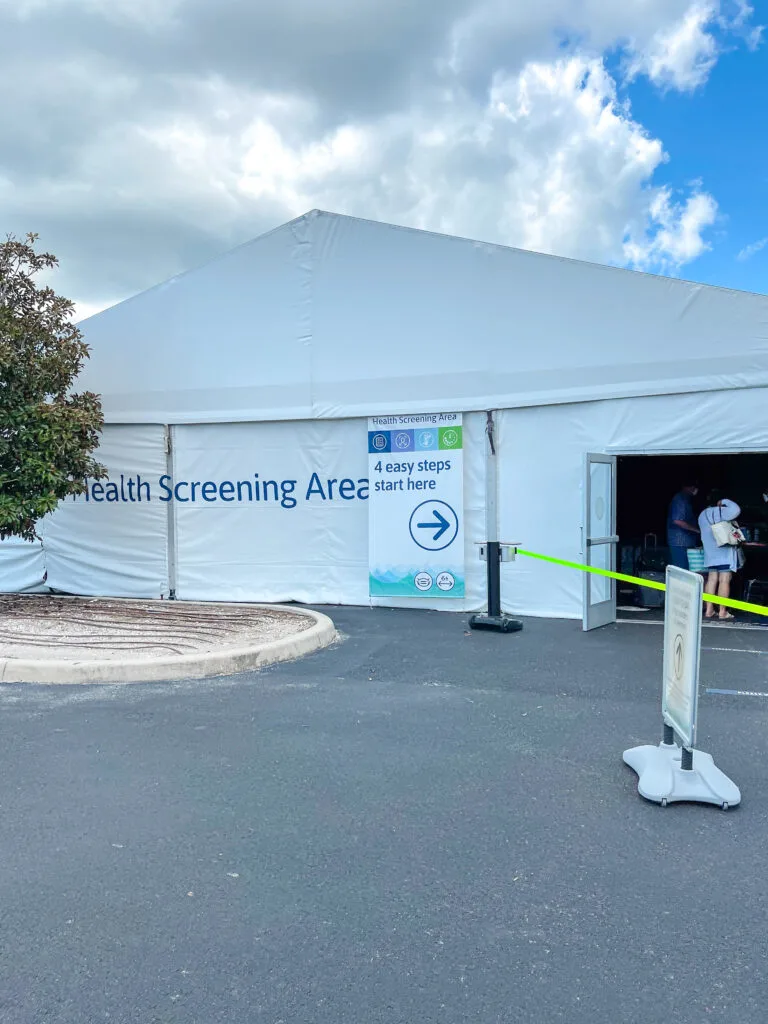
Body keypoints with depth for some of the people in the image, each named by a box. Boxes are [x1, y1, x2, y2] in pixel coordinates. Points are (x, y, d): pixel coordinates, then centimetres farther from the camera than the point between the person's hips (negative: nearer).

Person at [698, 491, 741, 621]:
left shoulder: (702, 515, 14)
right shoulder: (720, 512, -12)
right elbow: (736, 510, -24)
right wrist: (725, 502, -9)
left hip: (710, 552, 8)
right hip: (724, 552, -8)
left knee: (712, 579, 7)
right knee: (724, 581, -6)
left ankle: (709, 610, 5)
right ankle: (722, 612, -8)